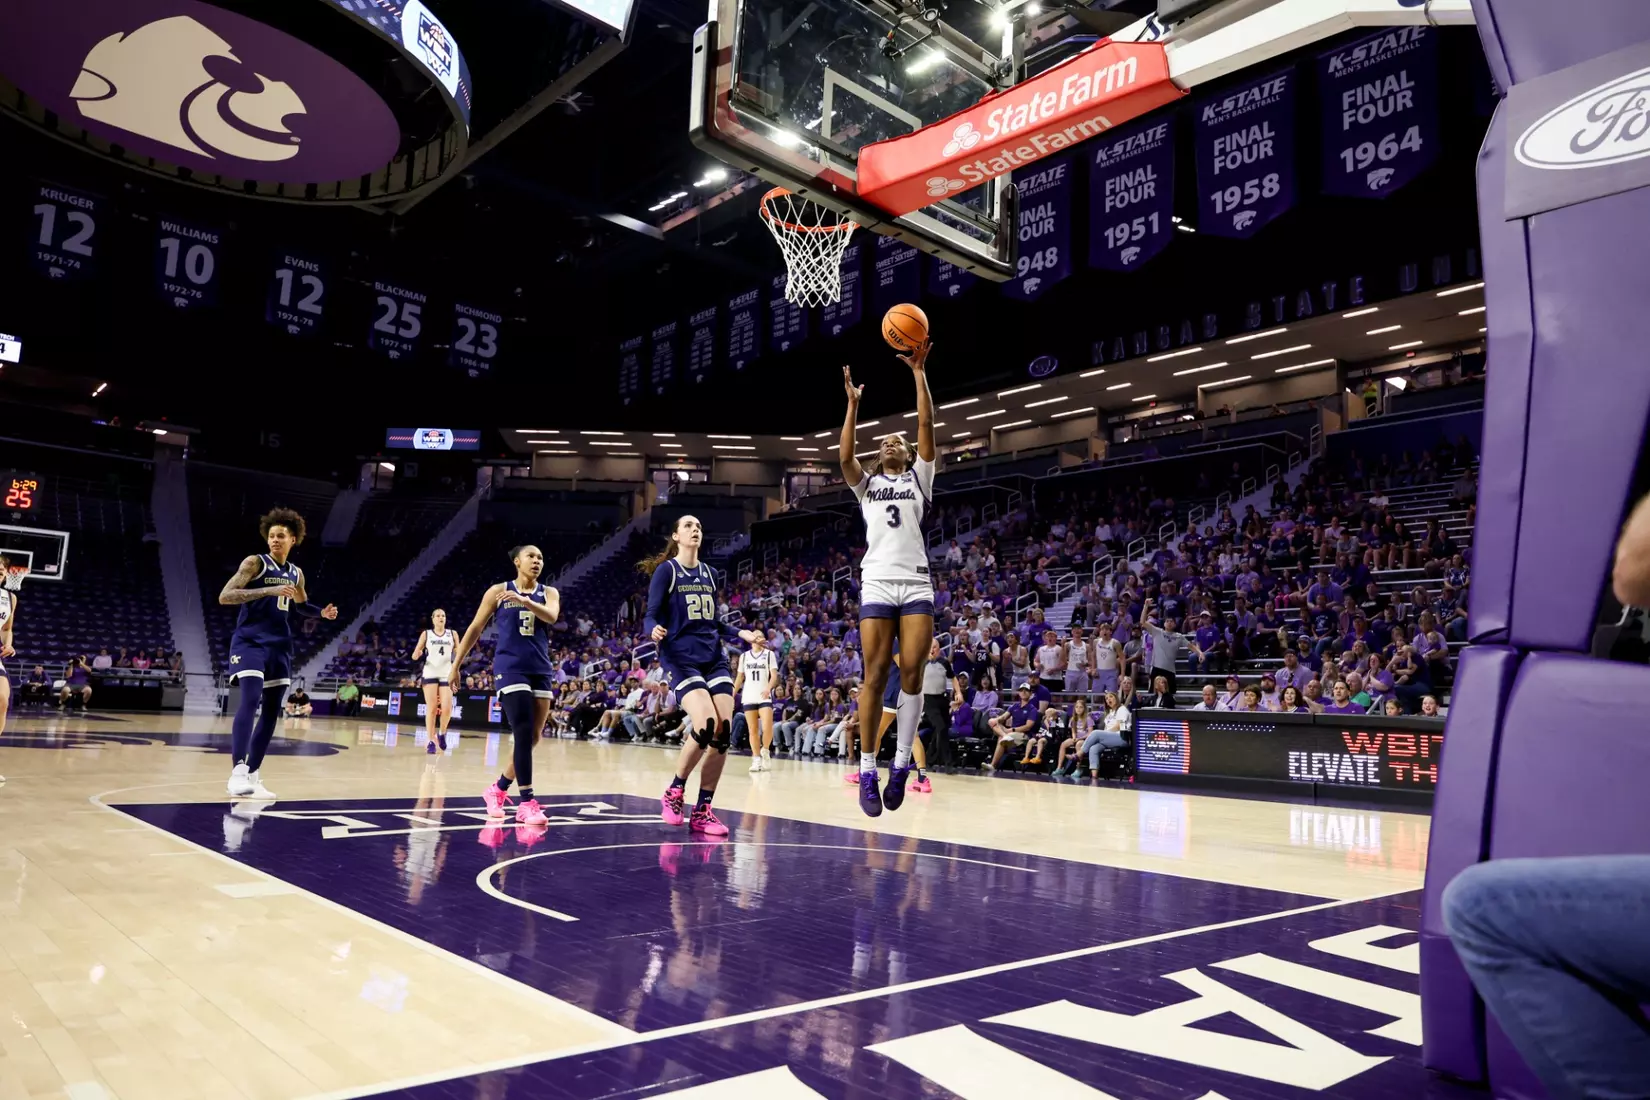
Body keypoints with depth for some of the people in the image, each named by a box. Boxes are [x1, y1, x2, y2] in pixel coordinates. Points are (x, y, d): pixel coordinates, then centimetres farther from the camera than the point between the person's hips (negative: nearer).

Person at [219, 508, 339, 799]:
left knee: (272, 710, 6)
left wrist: (322, 613, 5)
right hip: (250, 641, -6)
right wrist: (269, 590, -26)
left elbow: (301, 606, 27)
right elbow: (224, 596, -16)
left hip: (279, 645, 6)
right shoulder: (255, 563, -6)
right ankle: (238, 772, -27)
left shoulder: (295, 573, 11)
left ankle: (253, 776, 14)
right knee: (250, 700, -23)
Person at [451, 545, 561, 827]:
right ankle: (526, 803, -13)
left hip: (541, 671, 4)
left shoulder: (549, 593, 9)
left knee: (533, 737, 8)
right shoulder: (498, 591, 3)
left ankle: (498, 789, 28)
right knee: (523, 734, -16)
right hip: (511, 669, -4)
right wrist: (456, 665, 7)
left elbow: (552, 616, -14)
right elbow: (475, 628, 8)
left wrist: (524, 601, -31)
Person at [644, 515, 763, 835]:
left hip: (713, 658, 6)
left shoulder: (709, 573, 15)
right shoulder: (666, 571, -1)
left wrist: (741, 633, 8)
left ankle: (702, 811, 5)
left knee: (723, 732, -7)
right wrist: (654, 631, -29)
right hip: (681, 658, -6)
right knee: (705, 725, -24)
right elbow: (650, 617, -7)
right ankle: (673, 792, -1)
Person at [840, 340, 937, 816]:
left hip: (916, 583, 1)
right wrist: (853, 402, -2)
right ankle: (867, 769, 1)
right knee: (875, 675, -5)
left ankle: (901, 764, 2)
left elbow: (926, 427, 5)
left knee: (912, 673, -7)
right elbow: (844, 456, -2)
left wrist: (919, 373, 0)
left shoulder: (919, 478, 17)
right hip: (877, 583, 0)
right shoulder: (867, 484, 18)